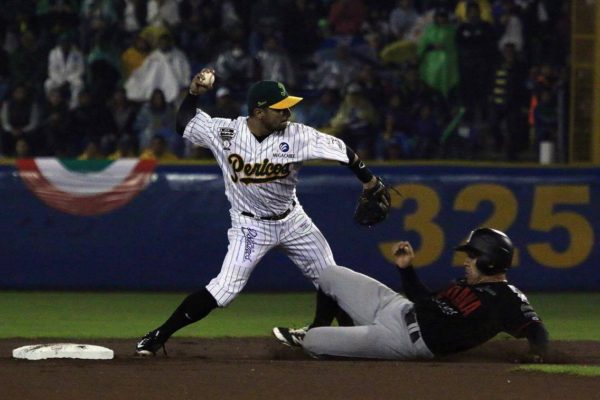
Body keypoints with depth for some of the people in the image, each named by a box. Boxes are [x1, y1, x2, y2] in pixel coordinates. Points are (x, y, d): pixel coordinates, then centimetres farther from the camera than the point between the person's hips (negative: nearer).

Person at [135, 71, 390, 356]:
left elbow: (341, 151, -12)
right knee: (224, 289, -18)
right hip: (251, 226, -4)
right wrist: (193, 93, -19)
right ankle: (158, 336, -9)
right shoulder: (224, 132, -18)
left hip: (292, 220, 4)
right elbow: (184, 123, -4)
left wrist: (369, 181, -11)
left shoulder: (296, 135, -18)